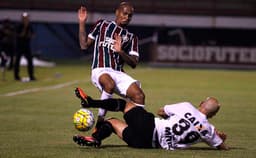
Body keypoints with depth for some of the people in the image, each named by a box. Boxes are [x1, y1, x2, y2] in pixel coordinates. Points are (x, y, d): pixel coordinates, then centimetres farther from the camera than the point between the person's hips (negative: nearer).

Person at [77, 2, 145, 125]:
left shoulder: (131, 38, 19)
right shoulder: (102, 25, 17)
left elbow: (134, 63, 7)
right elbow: (84, 45, 16)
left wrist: (121, 51, -11)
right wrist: (82, 23, 8)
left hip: (119, 73, 3)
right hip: (100, 70, -3)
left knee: (139, 95, -20)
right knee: (110, 84, -38)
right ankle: (100, 119, -25)